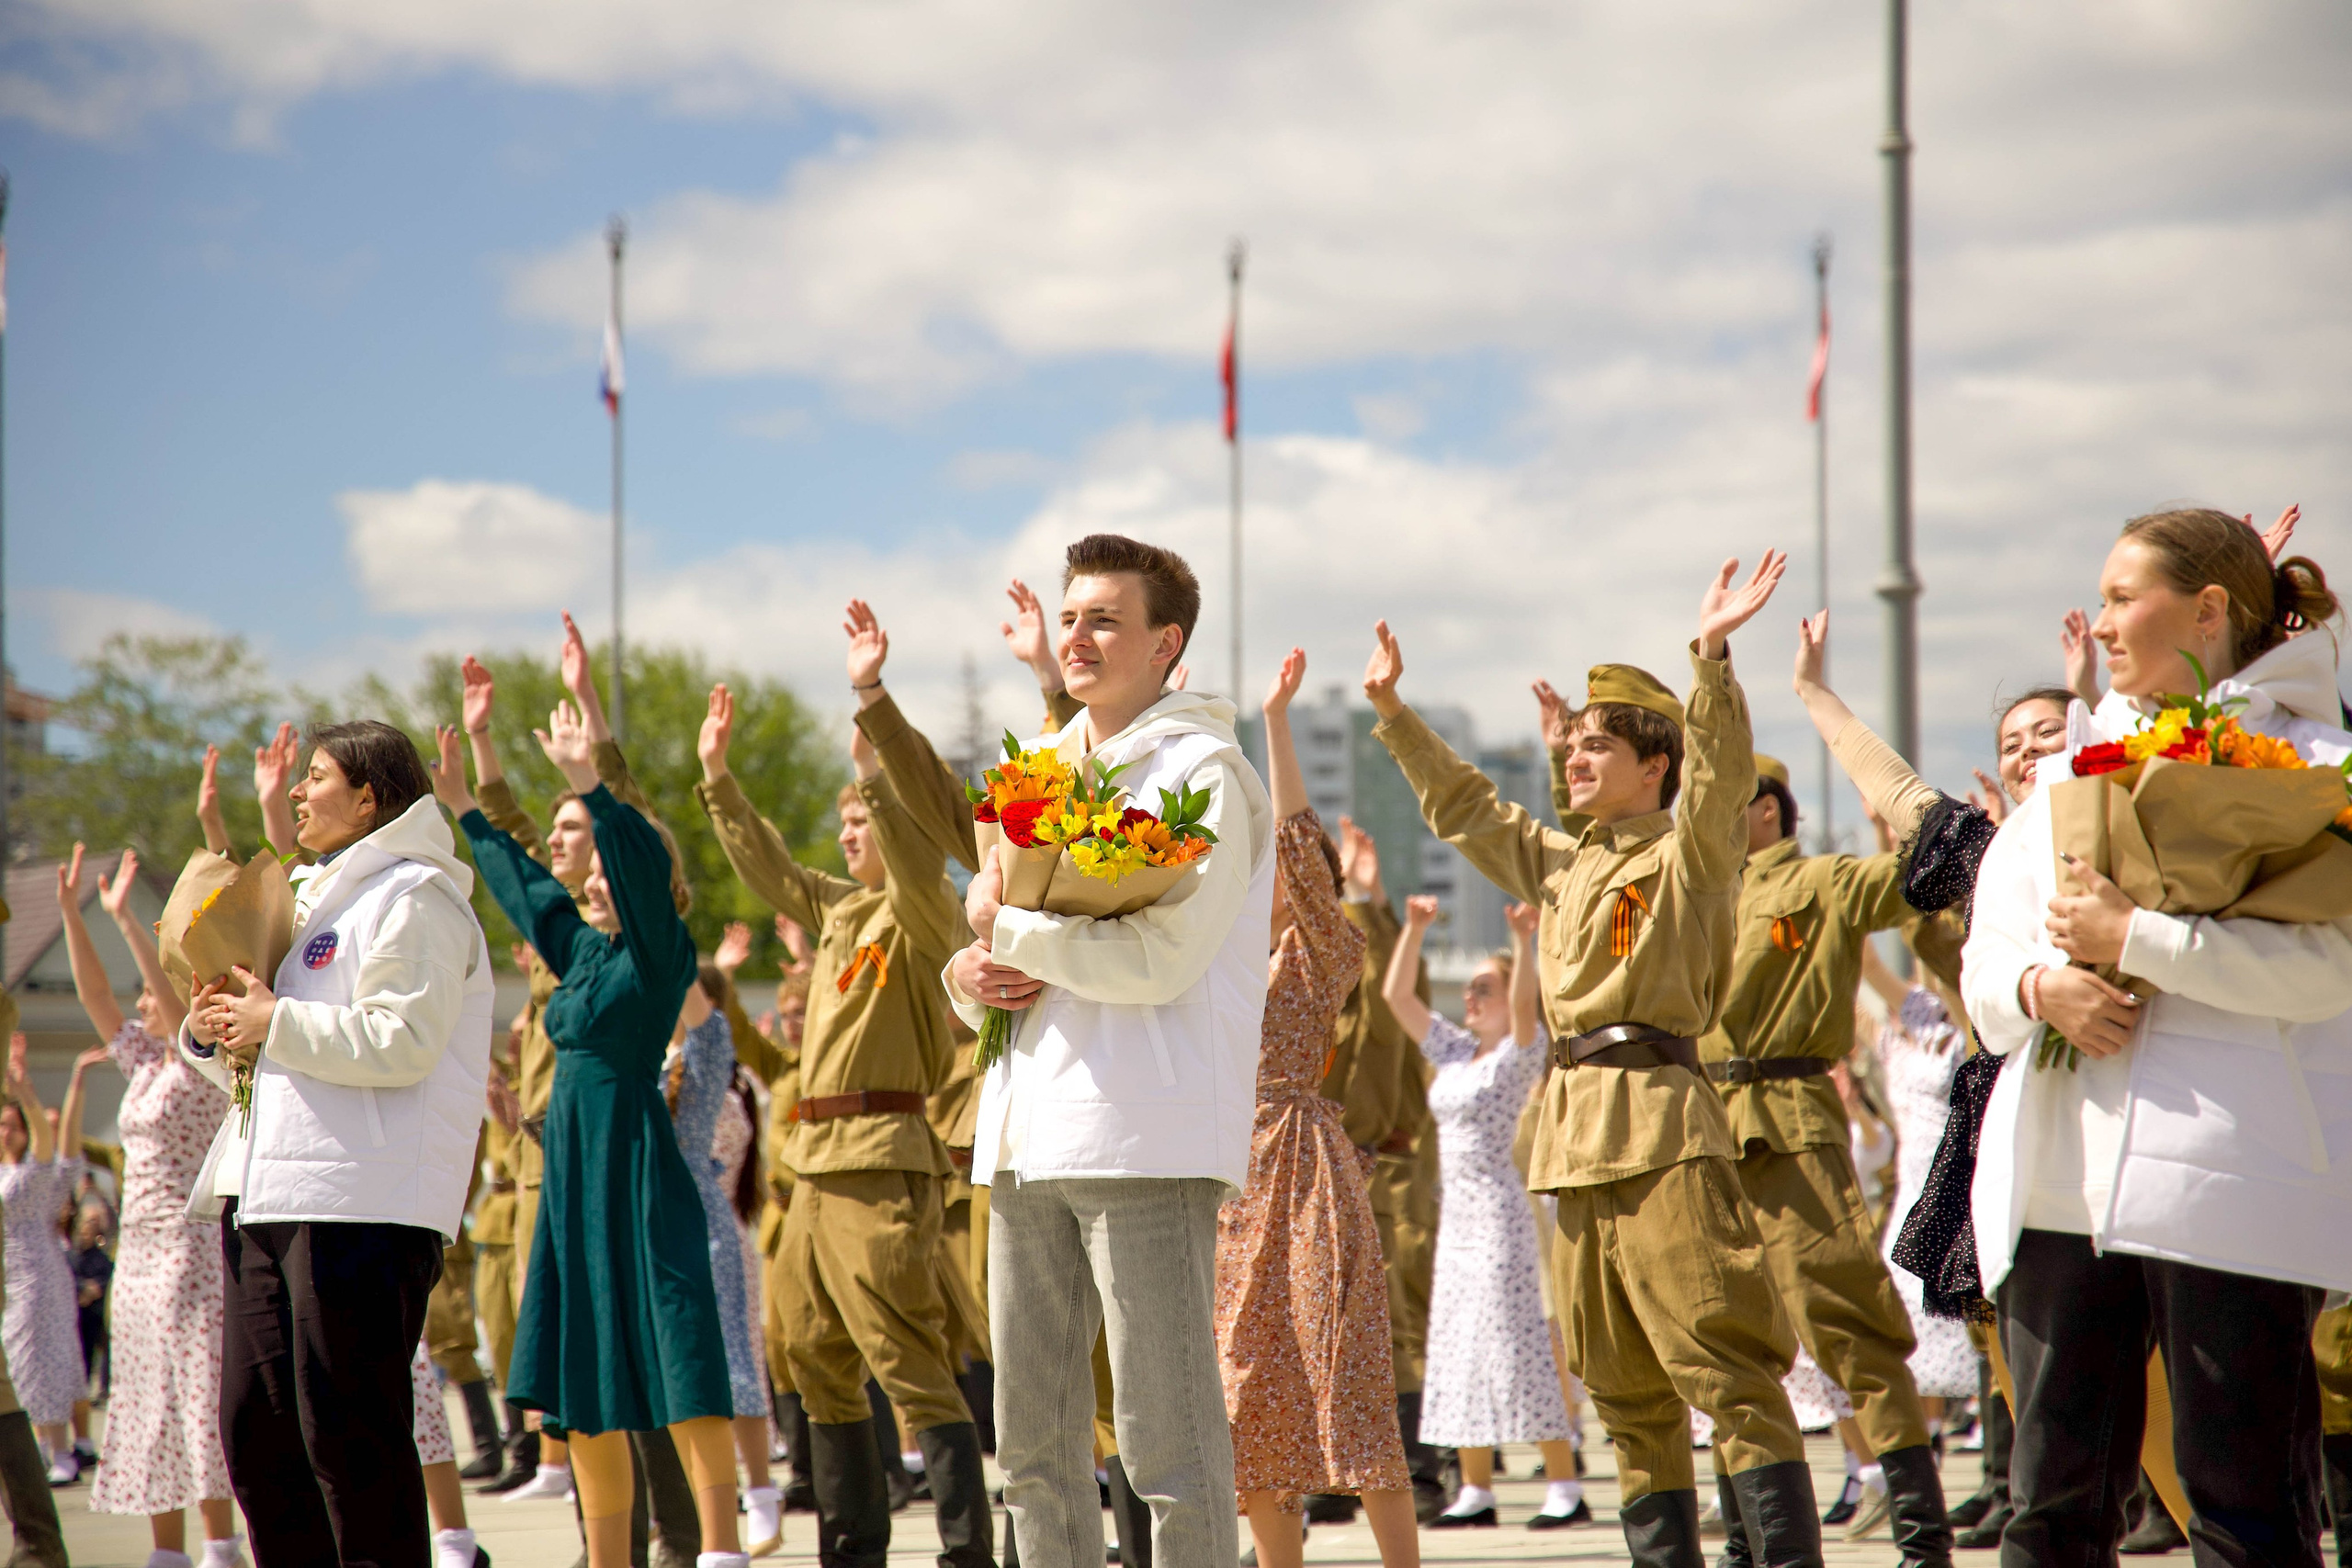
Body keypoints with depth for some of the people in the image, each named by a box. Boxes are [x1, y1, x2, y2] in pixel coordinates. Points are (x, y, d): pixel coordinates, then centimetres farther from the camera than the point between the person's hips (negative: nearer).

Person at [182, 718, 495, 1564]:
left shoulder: (412, 898, -4)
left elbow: (403, 1042, -18)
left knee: (349, 1433, -8)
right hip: (265, 1195, 10)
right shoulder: (313, 899, 25)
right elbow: (258, 1052, 29)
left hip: (362, 1201, -10)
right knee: (254, 1430, 8)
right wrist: (209, 1033, 7)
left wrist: (275, 1024, -11)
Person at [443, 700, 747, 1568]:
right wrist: (464, 808, 34)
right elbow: (524, 881, 29)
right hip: (573, 1172, 8)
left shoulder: (661, 952, -6)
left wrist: (588, 783, -31)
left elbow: (648, 868, -23)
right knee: (579, 1377, 9)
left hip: (634, 1168, -8)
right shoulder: (584, 949, 14)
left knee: (674, 1364, -12)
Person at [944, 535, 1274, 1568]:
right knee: (1032, 1442, 9)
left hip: (1142, 1135, -8)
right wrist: (971, 976, 2)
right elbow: (995, 919, 26)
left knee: (1166, 1434, -9)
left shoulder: (1202, 773, -4)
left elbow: (1159, 957, -15)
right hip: (1028, 1133, 8)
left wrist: (1004, 924, -5)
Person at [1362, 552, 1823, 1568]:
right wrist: (1393, 712, 30)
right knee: (1624, 1390, 9)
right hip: (1574, 1130, 8)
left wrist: (1710, 657, -34)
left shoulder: (1690, 853, -2)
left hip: (1663, 1129, -8)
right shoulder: (1561, 863, 19)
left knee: (1727, 1369, -13)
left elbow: (1720, 779, -21)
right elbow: (1462, 807, 31)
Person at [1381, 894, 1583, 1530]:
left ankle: (1564, 1485, -10)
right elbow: (1396, 995, 14)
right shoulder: (1454, 1051, 15)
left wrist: (1524, 941, -36)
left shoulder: (1520, 1052, -4)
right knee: (1459, 1348, 7)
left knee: (1520, 1343, -11)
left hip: (1502, 1212, -8)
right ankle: (1475, 1490, 11)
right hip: (1458, 1214, 8)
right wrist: (1415, 930, 6)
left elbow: (1524, 1005, -25)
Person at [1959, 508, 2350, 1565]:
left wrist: (2135, 940, -15)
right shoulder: (2075, 771, 21)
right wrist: (2040, 986, -6)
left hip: (2226, 1184, -6)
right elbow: (1983, 960, 17)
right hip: (2059, 1179, 6)